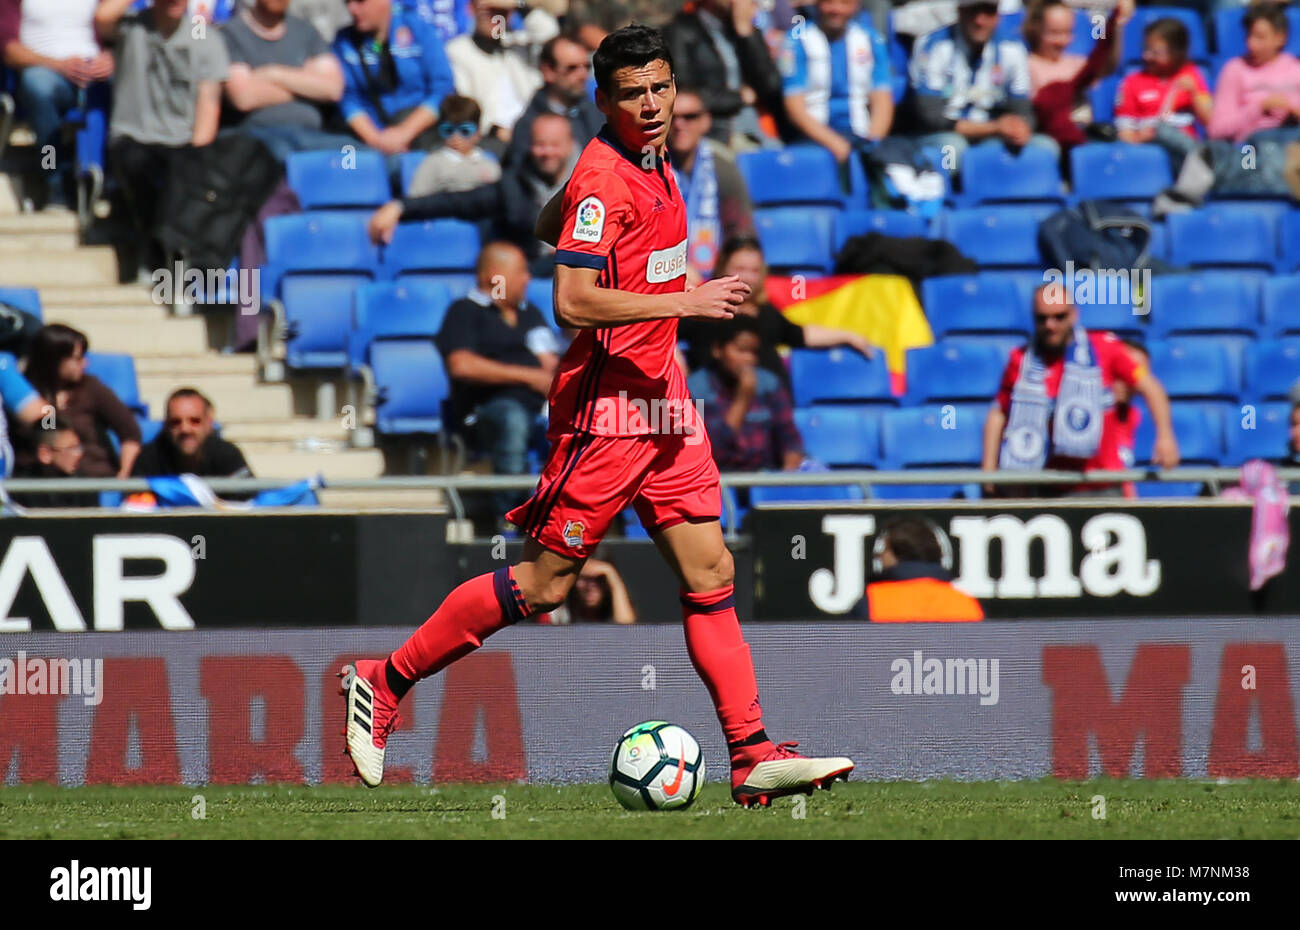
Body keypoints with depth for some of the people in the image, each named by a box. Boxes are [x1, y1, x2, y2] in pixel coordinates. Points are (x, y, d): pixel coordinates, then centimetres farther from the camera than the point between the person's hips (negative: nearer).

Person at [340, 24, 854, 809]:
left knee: (710, 573, 2)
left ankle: (754, 758, 1)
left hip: (661, 400, 9)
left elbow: (548, 228, 30)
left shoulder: (654, 168, 13)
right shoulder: (605, 179, -16)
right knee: (544, 582, -3)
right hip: (607, 408, -9)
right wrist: (684, 301, -25)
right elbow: (574, 302, -26)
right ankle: (384, 682, 8)